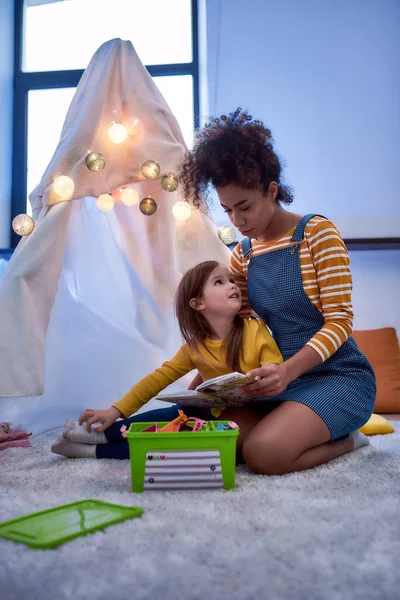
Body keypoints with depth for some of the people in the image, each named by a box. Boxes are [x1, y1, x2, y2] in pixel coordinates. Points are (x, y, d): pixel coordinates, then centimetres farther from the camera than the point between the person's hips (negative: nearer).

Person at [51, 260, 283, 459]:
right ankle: (106, 434, 6)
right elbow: (159, 378, 0)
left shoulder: (256, 331, -14)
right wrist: (116, 410, -4)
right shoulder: (194, 348, -3)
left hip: (255, 420, -4)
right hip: (217, 416, 4)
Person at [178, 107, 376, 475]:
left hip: (339, 375, -6)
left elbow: (340, 320, -14)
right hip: (285, 377, 6)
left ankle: (345, 441, 2)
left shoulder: (317, 232, -9)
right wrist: (199, 385, -7)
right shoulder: (242, 254, 9)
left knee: (263, 452, -29)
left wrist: (287, 372, -30)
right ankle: (329, 434, 2)